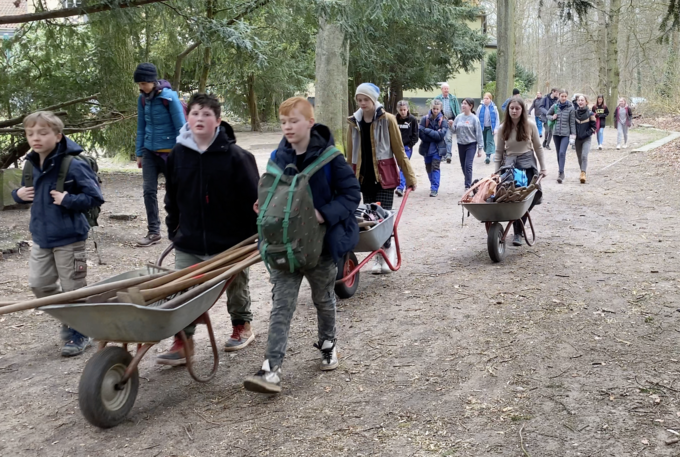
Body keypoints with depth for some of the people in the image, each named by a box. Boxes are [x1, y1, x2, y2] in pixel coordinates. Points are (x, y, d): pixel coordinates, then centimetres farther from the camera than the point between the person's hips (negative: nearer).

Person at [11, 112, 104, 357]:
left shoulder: (73, 166, -17)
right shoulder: (30, 165, 4)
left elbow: (95, 197, -16)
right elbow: (24, 193, 20)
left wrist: (68, 200, -24)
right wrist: (19, 194, -2)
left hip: (69, 238, -7)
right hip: (41, 237, 7)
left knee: (73, 288, 5)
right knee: (40, 284, 12)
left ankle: (78, 334, 22)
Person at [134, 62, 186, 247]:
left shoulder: (170, 97, -13)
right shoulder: (142, 99, 3)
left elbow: (181, 127, -10)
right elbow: (141, 127, 11)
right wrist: (139, 153, 10)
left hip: (169, 152, -5)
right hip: (150, 152, 5)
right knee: (149, 191, -1)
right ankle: (153, 232, 6)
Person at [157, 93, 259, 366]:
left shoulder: (234, 156, -13)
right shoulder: (178, 153, -1)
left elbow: (252, 198, -10)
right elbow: (171, 196, 10)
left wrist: (253, 235, -9)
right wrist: (173, 229, 11)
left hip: (229, 239, -3)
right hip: (188, 241, 3)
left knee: (236, 287, 16)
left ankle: (243, 326, 39)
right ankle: (183, 343, 10)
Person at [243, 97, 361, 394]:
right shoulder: (279, 157, 0)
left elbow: (352, 194, -12)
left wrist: (324, 214, -25)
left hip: (321, 242, -2)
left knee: (323, 299, 18)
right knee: (281, 305, -4)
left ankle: (328, 345, 43)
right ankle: (271, 370, -6)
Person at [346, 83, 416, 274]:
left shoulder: (387, 120, -3)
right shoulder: (354, 122, 6)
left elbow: (399, 150, -2)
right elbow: (350, 154, 11)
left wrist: (409, 176, -1)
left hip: (384, 176, -4)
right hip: (364, 177, 4)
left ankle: (387, 249, 11)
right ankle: (380, 254, 16)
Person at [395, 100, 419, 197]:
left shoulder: (413, 119, -4)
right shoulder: (395, 119, 1)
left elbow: (415, 134, 0)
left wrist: (410, 145, -8)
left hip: (407, 146, -3)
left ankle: (401, 187, -19)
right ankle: (407, 184, 27)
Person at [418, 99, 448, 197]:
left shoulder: (443, 121, -6)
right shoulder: (425, 119, -3)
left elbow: (441, 135, -16)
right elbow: (421, 134, -9)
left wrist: (428, 131, -17)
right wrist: (434, 135, -15)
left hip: (438, 148, -3)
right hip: (427, 148, 3)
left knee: (435, 167, -11)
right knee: (428, 168, 14)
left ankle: (434, 188, -10)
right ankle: (433, 185, 34)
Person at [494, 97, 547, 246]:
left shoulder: (530, 126, -2)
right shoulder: (503, 128, 0)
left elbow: (538, 147, 6)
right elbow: (499, 152, 5)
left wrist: (543, 167, 6)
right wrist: (497, 171, 2)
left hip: (527, 163, 0)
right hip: (509, 164, 0)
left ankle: (519, 231, 7)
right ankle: (517, 232, 4)